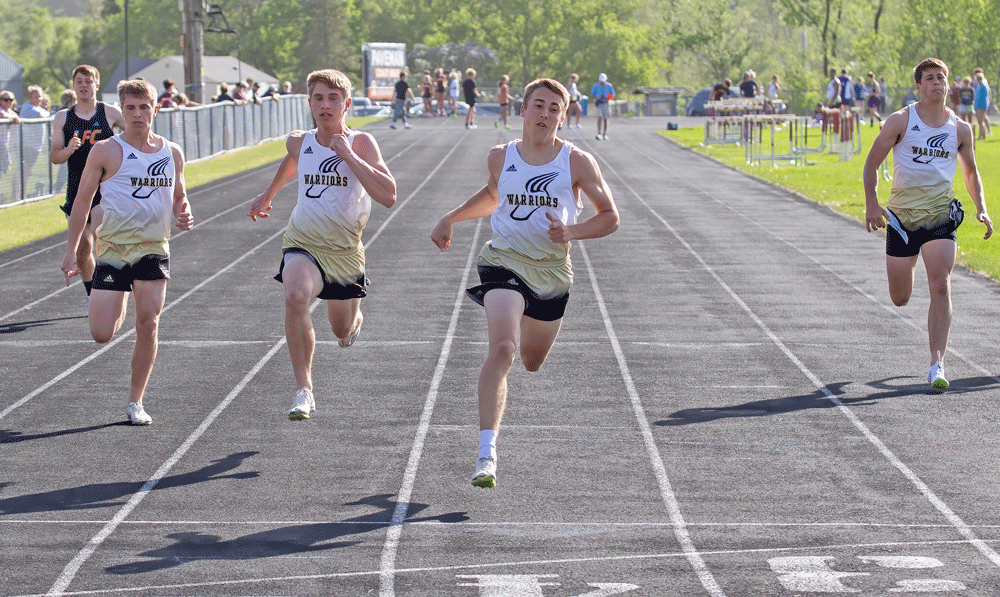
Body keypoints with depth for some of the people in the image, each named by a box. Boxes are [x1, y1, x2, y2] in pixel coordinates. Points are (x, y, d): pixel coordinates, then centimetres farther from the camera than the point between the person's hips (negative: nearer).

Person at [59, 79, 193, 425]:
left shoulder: (172, 153, 7)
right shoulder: (106, 152, -4)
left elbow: (178, 196, 22)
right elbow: (82, 201, 1)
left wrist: (183, 215, -2)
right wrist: (71, 251, -1)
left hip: (154, 250, 2)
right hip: (113, 249, -2)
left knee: (148, 324, -10)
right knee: (101, 334, -5)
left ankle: (135, 401, 4)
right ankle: (118, 310, 34)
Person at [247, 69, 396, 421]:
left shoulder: (360, 144, -14)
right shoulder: (299, 142, -3)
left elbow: (388, 197, -27)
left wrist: (348, 156, -29)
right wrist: (268, 194, 36)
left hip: (345, 250, 0)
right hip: (303, 243, 0)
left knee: (344, 331, 15)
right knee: (296, 296, -32)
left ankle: (354, 319, 56)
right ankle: (303, 390, -28)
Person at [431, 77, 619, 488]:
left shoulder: (578, 162, -4)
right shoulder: (500, 157, 2)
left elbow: (609, 217, 2)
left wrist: (570, 232, -15)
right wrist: (450, 220, 21)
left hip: (552, 271, 2)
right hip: (504, 264, -2)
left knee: (533, 363, 16)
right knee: (502, 349, -25)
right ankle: (486, 453, -30)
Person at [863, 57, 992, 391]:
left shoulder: (960, 129, 5)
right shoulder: (900, 121, -2)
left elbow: (970, 172, 18)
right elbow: (872, 163, 2)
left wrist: (981, 208, 5)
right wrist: (871, 204, -10)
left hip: (940, 216, 0)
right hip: (902, 215, 0)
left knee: (940, 286, -17)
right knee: (900, 299, 7)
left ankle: (937, 364, -16)